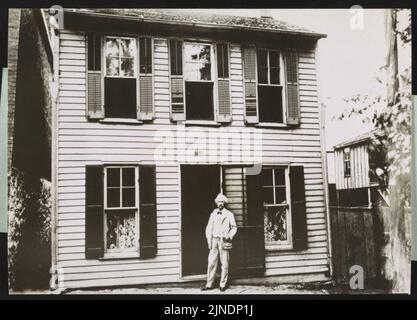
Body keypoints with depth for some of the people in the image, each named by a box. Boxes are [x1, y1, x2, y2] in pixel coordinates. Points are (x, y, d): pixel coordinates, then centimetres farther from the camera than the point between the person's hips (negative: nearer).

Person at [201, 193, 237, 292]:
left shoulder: (229, 214, 4)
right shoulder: (213, 214, 11)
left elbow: (234, 227, 8)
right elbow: (209, 228, 11)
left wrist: (229, 236, -7)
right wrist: (209, 240, 2)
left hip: (224, 241, -2)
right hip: (214, 240, 2)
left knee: (224, 263, 1)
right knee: (211, 262, 0)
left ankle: (223, 284, 11)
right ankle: (209, 284, 7)